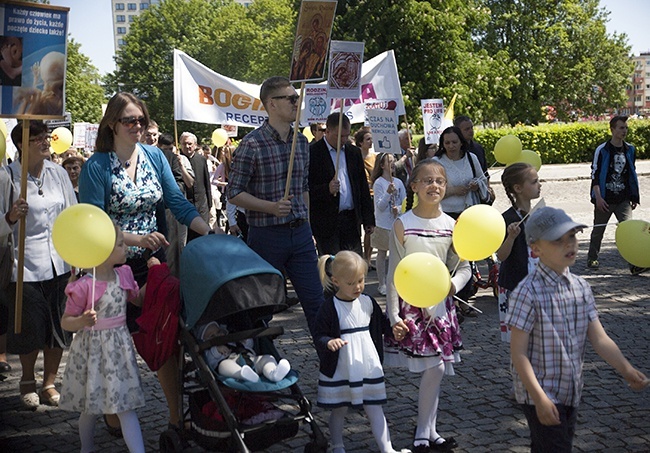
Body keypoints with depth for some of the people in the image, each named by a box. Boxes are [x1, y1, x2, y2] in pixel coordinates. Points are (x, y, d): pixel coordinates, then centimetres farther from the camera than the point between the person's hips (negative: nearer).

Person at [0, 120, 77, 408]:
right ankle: (27, 382, 30)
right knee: (30, 330, 4)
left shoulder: (58, 173, 5)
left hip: (60, 263, 4)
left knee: (59, 330, 9)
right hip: (27, 266, -4)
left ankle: (49, 383, 28)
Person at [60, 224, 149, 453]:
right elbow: (65, 322, -11)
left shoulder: (124, 274, 2)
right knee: (90, 408, 11)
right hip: (92, 350, -4)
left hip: (119, 347, 4)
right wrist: (82, 321, -31)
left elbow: (139, 299, 20)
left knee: (126, 407, 2)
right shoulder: (83, 286, -18)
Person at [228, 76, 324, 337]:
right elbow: (234, 194, -11)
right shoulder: (252, 144, -11)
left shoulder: (301, 141, 9)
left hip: (300, 232, 5)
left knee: (315, 300, 4)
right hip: (267, 235, -5)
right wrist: (272, 207, -22)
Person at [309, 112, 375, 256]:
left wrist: (368, 219, 11)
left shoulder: (354, 152, 13)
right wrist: (327, 189, -24)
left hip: (351, 219, 5)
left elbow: (363, 188, 15)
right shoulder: (313, 153, -5)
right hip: (326, 222, -5)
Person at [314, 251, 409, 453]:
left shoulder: (367, 302, 1)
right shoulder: (329, 308, -13)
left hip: (368, 366, 3)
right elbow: (319, 336, -15)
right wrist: (329, 342, -35)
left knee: (374, 409, 4)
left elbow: (380, 324, 16)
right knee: (339, 410, 14)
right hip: (340, 369, -3)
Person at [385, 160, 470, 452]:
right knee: (435, 368, -6)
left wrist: (453, 284, -16)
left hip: (440, 304, 4)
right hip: (411, 305, -4)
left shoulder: (451, 225, 1)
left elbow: (464, 267, 7)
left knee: (435, 370, 7)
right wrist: (393, 316, -13)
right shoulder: (403, 225, -10)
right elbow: (394, 273, -8)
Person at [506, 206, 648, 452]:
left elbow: (599, 338, 2)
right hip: (540, 393, -7)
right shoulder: (528, 292, -19)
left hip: (571, 393, 7)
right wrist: (540, 398, -21)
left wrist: (626, 370, -13)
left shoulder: (581, 287, 2)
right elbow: (518, 352, -18)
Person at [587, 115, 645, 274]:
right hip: (605, 200, -3)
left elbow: (632, 174, 17)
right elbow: (595, 174, -7)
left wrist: (634, 197, 14)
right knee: (598, 230, 10)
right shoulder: (602, 150, -6)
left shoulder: (630, 149, 8)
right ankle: (592, 259, 28)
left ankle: (634, 264, -15)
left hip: (623, 200, 3)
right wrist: (598, 197, -15)